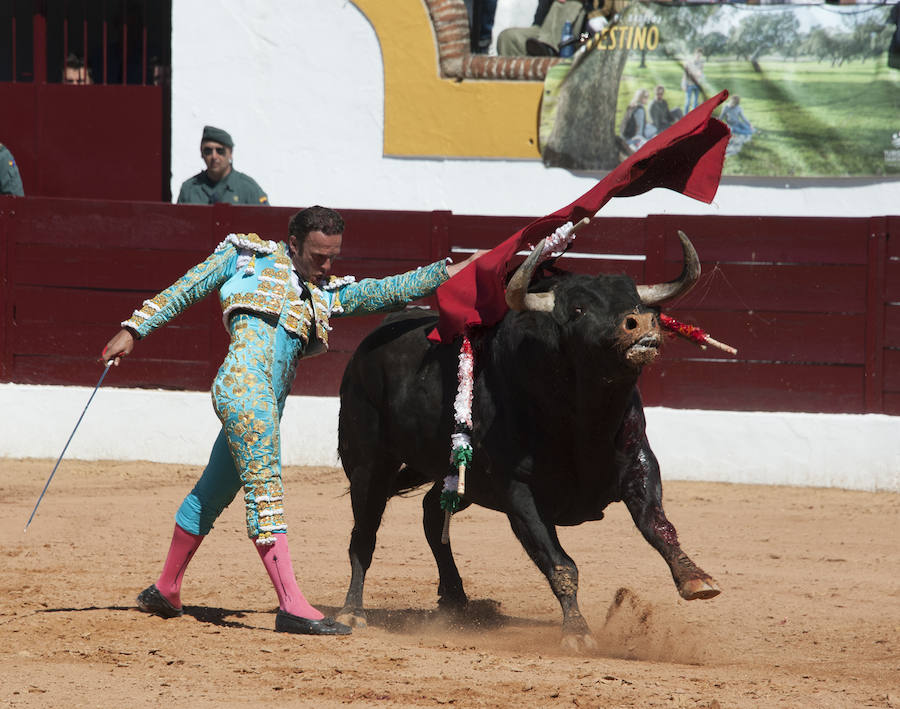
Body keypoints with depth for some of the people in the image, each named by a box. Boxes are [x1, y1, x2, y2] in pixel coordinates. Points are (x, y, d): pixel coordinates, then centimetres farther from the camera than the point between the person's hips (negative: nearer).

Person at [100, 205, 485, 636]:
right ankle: (292, 606, -21)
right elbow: (185, 290, 13)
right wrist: (134, 330, 7)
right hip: (243, 384, -7)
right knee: (264, 490, -13)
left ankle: (166, 589, 30)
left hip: (266, 404, 7)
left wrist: (454, 271, 11)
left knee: (214, 492, 17)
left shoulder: (327, 295, 25)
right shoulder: (248, 256, 12)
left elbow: (389, 291, 18)